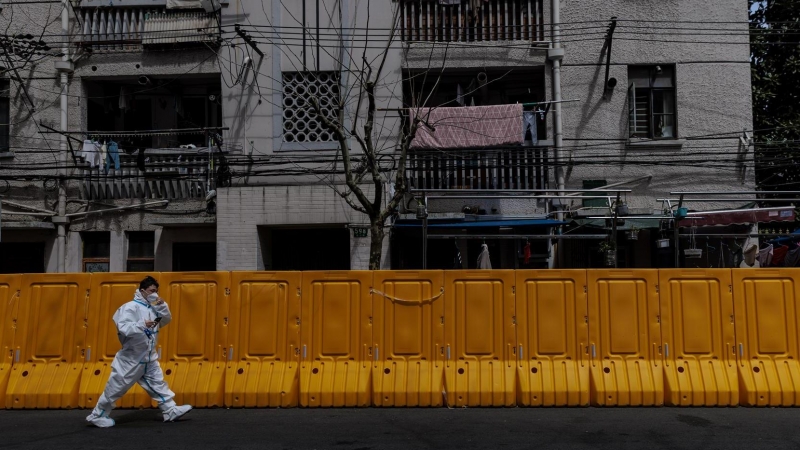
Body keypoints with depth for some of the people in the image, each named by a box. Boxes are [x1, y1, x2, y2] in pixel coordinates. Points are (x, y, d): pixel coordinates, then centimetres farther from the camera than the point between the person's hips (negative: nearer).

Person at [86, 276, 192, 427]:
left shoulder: (152, 307, 5)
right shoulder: (131, 307, -19)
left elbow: (166, 320, 8)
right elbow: (123, 328, -29)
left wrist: (162, 306, -9)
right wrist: (143, 324, -40)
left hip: (148, 358, 7)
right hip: (131, 358, -7)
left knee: (158, 383, 9)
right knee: (116, 388, 3)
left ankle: (171, 411, 14)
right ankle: (97, 416, 17)